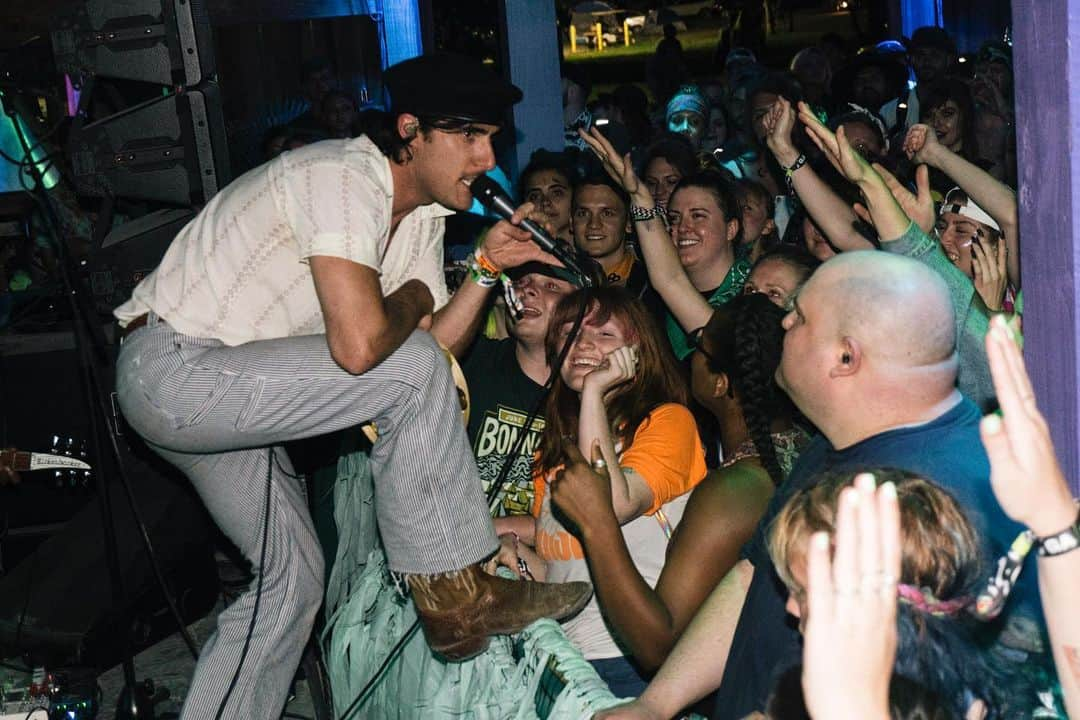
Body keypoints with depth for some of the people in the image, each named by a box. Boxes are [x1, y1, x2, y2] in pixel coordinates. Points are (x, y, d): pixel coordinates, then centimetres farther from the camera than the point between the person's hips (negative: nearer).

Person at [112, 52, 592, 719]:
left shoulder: (422, 213, 7)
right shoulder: (342, 176, -22)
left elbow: (435, 347, 4)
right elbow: (358, 345, -33)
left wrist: (487, 268, -8)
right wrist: (413, 297, -13)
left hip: (223, 388, 10)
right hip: (168, 367, -10)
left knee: (293, 576, 13)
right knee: (410, 369, -21)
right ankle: (454, 596, -11)